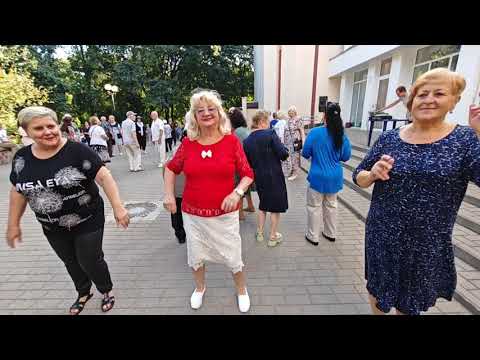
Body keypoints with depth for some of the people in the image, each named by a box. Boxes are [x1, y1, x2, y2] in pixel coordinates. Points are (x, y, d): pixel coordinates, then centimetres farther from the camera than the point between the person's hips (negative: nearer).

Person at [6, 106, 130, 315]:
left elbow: (104, 177, -21)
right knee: (71, 262, 22)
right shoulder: (22, 157, -2)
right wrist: (13, 224, 12)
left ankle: (107, 291, 36)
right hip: (53, 227, 5)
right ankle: (83, 293, 47)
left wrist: (117, 207, -28)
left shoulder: (77, 151, -18)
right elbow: (18, 191, 9)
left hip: (88, 222, -5)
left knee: (90, 261, 8)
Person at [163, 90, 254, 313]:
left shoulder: (231, 141, -9)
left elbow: (248, 174, -4)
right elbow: (171, 168, 11)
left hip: (224, 213, -2)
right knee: (196, 255, 21)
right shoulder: (188, 143, -4)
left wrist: (237, 193, -21)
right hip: (192, 213, 2)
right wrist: (168, 194, 0)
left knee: (232, 256, 13)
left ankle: (242, 290, 44)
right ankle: (199, 288, 52)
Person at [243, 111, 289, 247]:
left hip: (259, 178, 5)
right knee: (276, 206, 12)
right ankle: (273, 237, 24)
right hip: (274, 176, -5)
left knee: (263, 204, 24)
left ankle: (259, 233, 32)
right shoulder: (270, 134, -15)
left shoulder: (246, 141, -1)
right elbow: (283, 154, -18)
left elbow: (248, 163, 5)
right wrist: (283, 148, 2)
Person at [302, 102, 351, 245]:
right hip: (335, 177, 5)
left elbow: (305, 154, -7)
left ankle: (313, 236, 19)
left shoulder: (315, 132, -15)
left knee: (314, 206, 9)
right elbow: (346, 157, 6)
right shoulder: (342, 135, -3)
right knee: (331, 205, 20)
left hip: (318, 177, -4)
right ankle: (331, 234, 35)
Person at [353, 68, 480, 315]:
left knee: (409, 306, 23)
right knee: (378, 294, 23)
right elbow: (359, 178, -1)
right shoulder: (389, 138, -4)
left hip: (427, 246, -1)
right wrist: (373, 174, -22)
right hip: (381, 237, 1)